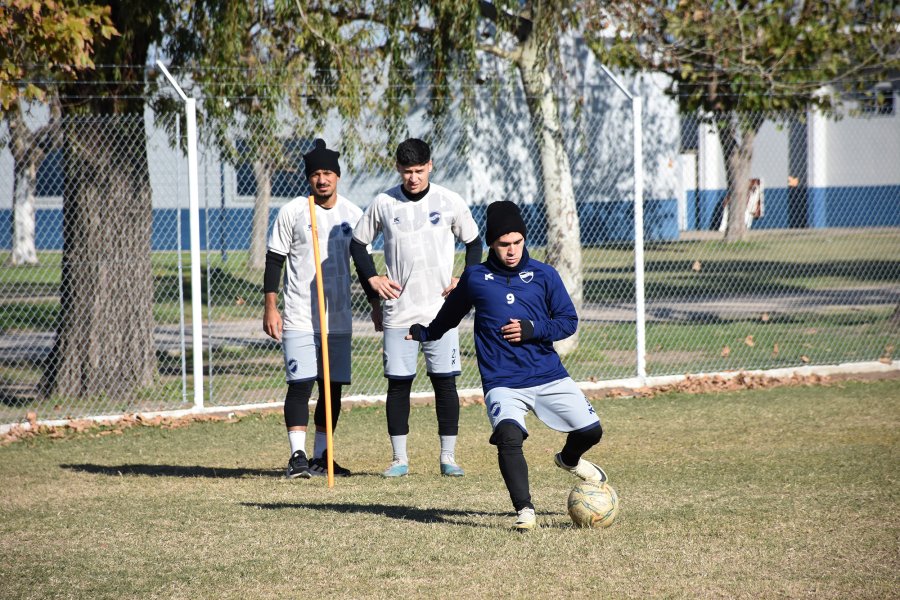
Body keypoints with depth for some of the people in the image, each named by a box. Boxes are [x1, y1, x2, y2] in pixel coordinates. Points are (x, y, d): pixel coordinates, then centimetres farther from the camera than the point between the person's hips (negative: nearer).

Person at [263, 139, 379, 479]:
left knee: (333, 387, 6)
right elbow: (274, 261, -1)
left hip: (339, 318, 4)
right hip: (299, 319, -4)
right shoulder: (292, 212, -3)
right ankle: (297, 456, -10)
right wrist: (270, 308, -7)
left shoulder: (352, 214, 7)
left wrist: (375, 304, 14)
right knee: (300, 384, -11)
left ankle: (321, 456, 14)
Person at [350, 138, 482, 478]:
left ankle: (448, 456, 7)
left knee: (445, 381, -1)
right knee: (398, 383, 2)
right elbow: (358, 243, 14)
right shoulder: (383, 203, 2)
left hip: (440, 310, -1)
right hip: (399, 311, 1)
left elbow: (473, 242, 12)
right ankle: (399, 458, 9)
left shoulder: (450, 202, 0)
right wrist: (372, 278, 2)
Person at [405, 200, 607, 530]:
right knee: (509, 436, -28)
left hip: (550, 376, 2)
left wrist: (533, 329, -11)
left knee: (591, 430, 0)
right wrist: (424, 333, 35)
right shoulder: (475, 278, 5)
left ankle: (569, 459, 36)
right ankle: (524, 509, -23)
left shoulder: (543, 274, 4)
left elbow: (568, 321, 5)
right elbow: (450, 314, 25)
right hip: (502, 382, -2)